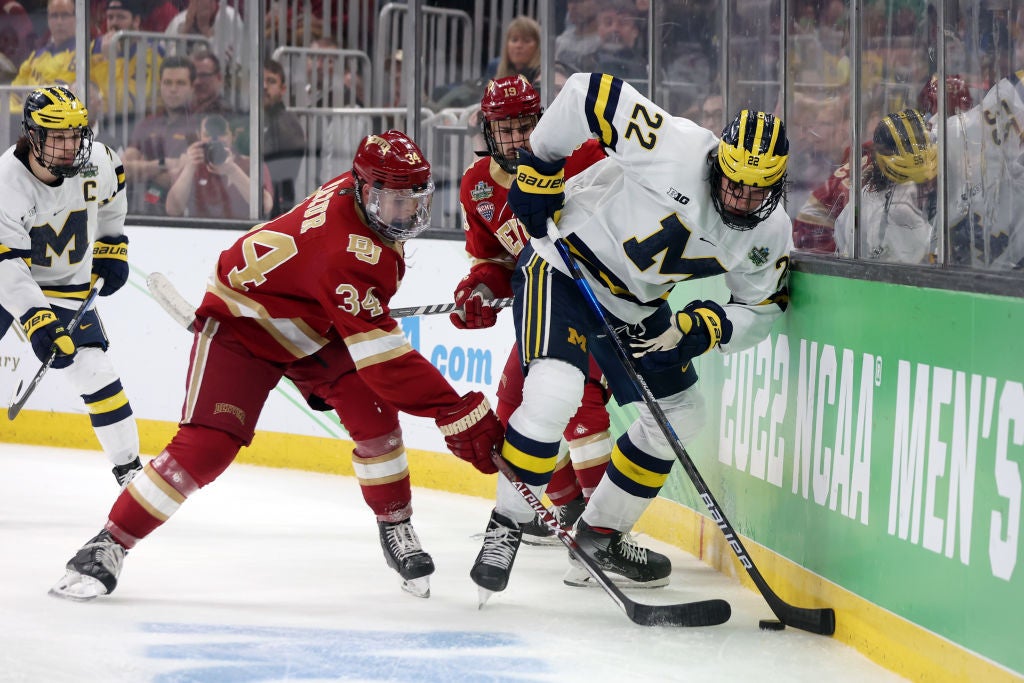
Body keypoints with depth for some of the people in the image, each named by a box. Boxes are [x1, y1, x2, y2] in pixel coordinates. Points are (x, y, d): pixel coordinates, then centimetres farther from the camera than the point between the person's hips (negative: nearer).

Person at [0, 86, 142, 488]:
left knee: (93, 371, -10)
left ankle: (129, 466, 0)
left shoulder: (96, 161, -17)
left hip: (66, 285, 2)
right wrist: (36, 320, -42)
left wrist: (111, 246, 10)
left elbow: (111, 190, 11)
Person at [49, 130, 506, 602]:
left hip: (311, 326, 8)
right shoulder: (347, 251, -39)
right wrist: (458, 413, -42)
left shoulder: (359, 192, -12)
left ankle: (396, 531, 7)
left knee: (374, 414, -11)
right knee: (205, 447, -19)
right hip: (242, 320, -8)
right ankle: (108, 546, -9)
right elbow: (383, 358, -41)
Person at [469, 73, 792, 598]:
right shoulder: (675, 147, -30)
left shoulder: (770, 233, -9)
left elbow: (759, 310, 1)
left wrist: (697, 328, -18)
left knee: (679, 414, 11)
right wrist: (538, 172, -19)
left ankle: (599, 535, 26)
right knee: (554, 392, -28)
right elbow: (586, 92, -27)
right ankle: (506, 525, -8)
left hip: (636, 305, 8)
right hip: (564, 262, -8)